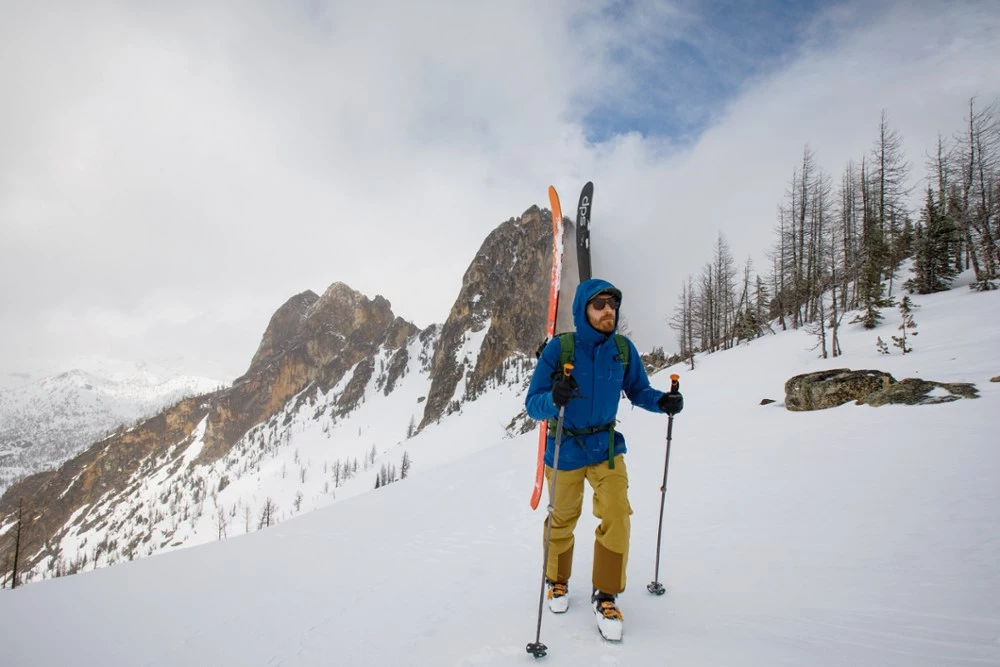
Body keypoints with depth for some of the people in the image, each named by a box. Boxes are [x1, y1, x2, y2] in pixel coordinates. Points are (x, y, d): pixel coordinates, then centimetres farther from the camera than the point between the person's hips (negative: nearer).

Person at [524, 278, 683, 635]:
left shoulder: (623, 349, -9)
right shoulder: (559, 348, -18)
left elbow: (638, 390, 4)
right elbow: (533, 405, -18)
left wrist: (663, 401, -16)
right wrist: (554, 398, -40)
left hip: (606, 447, 2)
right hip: (565, 450, -2)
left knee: (617, 518, -11)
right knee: (563, 520, 14)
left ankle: (605, 594, 11)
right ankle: (557, 580, 41)